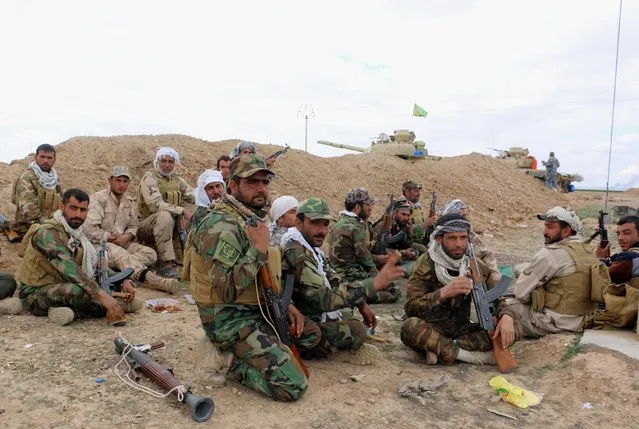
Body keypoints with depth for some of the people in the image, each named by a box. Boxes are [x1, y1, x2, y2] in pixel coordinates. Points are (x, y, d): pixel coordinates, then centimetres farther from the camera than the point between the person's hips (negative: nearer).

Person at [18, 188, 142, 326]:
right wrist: (102, 295, -44)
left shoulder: (78, 235, 6)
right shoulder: (48, 232, -20)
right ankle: (120, 306, -16)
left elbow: (96, 266, 7)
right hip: (35, 294, -7)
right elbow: (67, 268, -35)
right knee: (79, 291, -37)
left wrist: (123, 282, -10)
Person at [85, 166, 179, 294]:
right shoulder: (98, 199, -6)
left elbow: (133, 226, 19)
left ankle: (122, 269, -38)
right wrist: (110, 238, -12)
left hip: (122, 242, 7)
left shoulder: (130, 201, 14)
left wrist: (127, 236, -5)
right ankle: (153, 280, -59)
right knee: (120, 254, -38)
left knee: (150, 254, -16)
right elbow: (89, 229, -13)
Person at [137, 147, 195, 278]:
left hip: (171, 224, 7)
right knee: (165, 216, -37)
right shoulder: (149, 178, -10)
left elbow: (194, 195, 5)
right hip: (147, 225, -7)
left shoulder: (177, 180, 13)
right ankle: (165, 263, -33)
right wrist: (182, 211, -31)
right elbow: (156, 205, -24)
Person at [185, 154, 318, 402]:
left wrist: (285, 304, 6)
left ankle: (245, 354, 13)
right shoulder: (222, 225, -21)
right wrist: (258, 248, -26)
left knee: (312, 334, 16)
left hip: (256, 310, 9)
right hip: (229, 319, -9)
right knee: (293, 386, -17)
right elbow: (227, 290, -29)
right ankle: (234, 363, 2)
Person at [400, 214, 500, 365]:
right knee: (410, 326, -36)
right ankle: (477, 355, -26)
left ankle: (439, 348, -25)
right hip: (431, 327, -4)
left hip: (462, 328, 4)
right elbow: (410, 308, -21)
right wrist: (443, 293, -38)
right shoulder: (427, 263, -12)